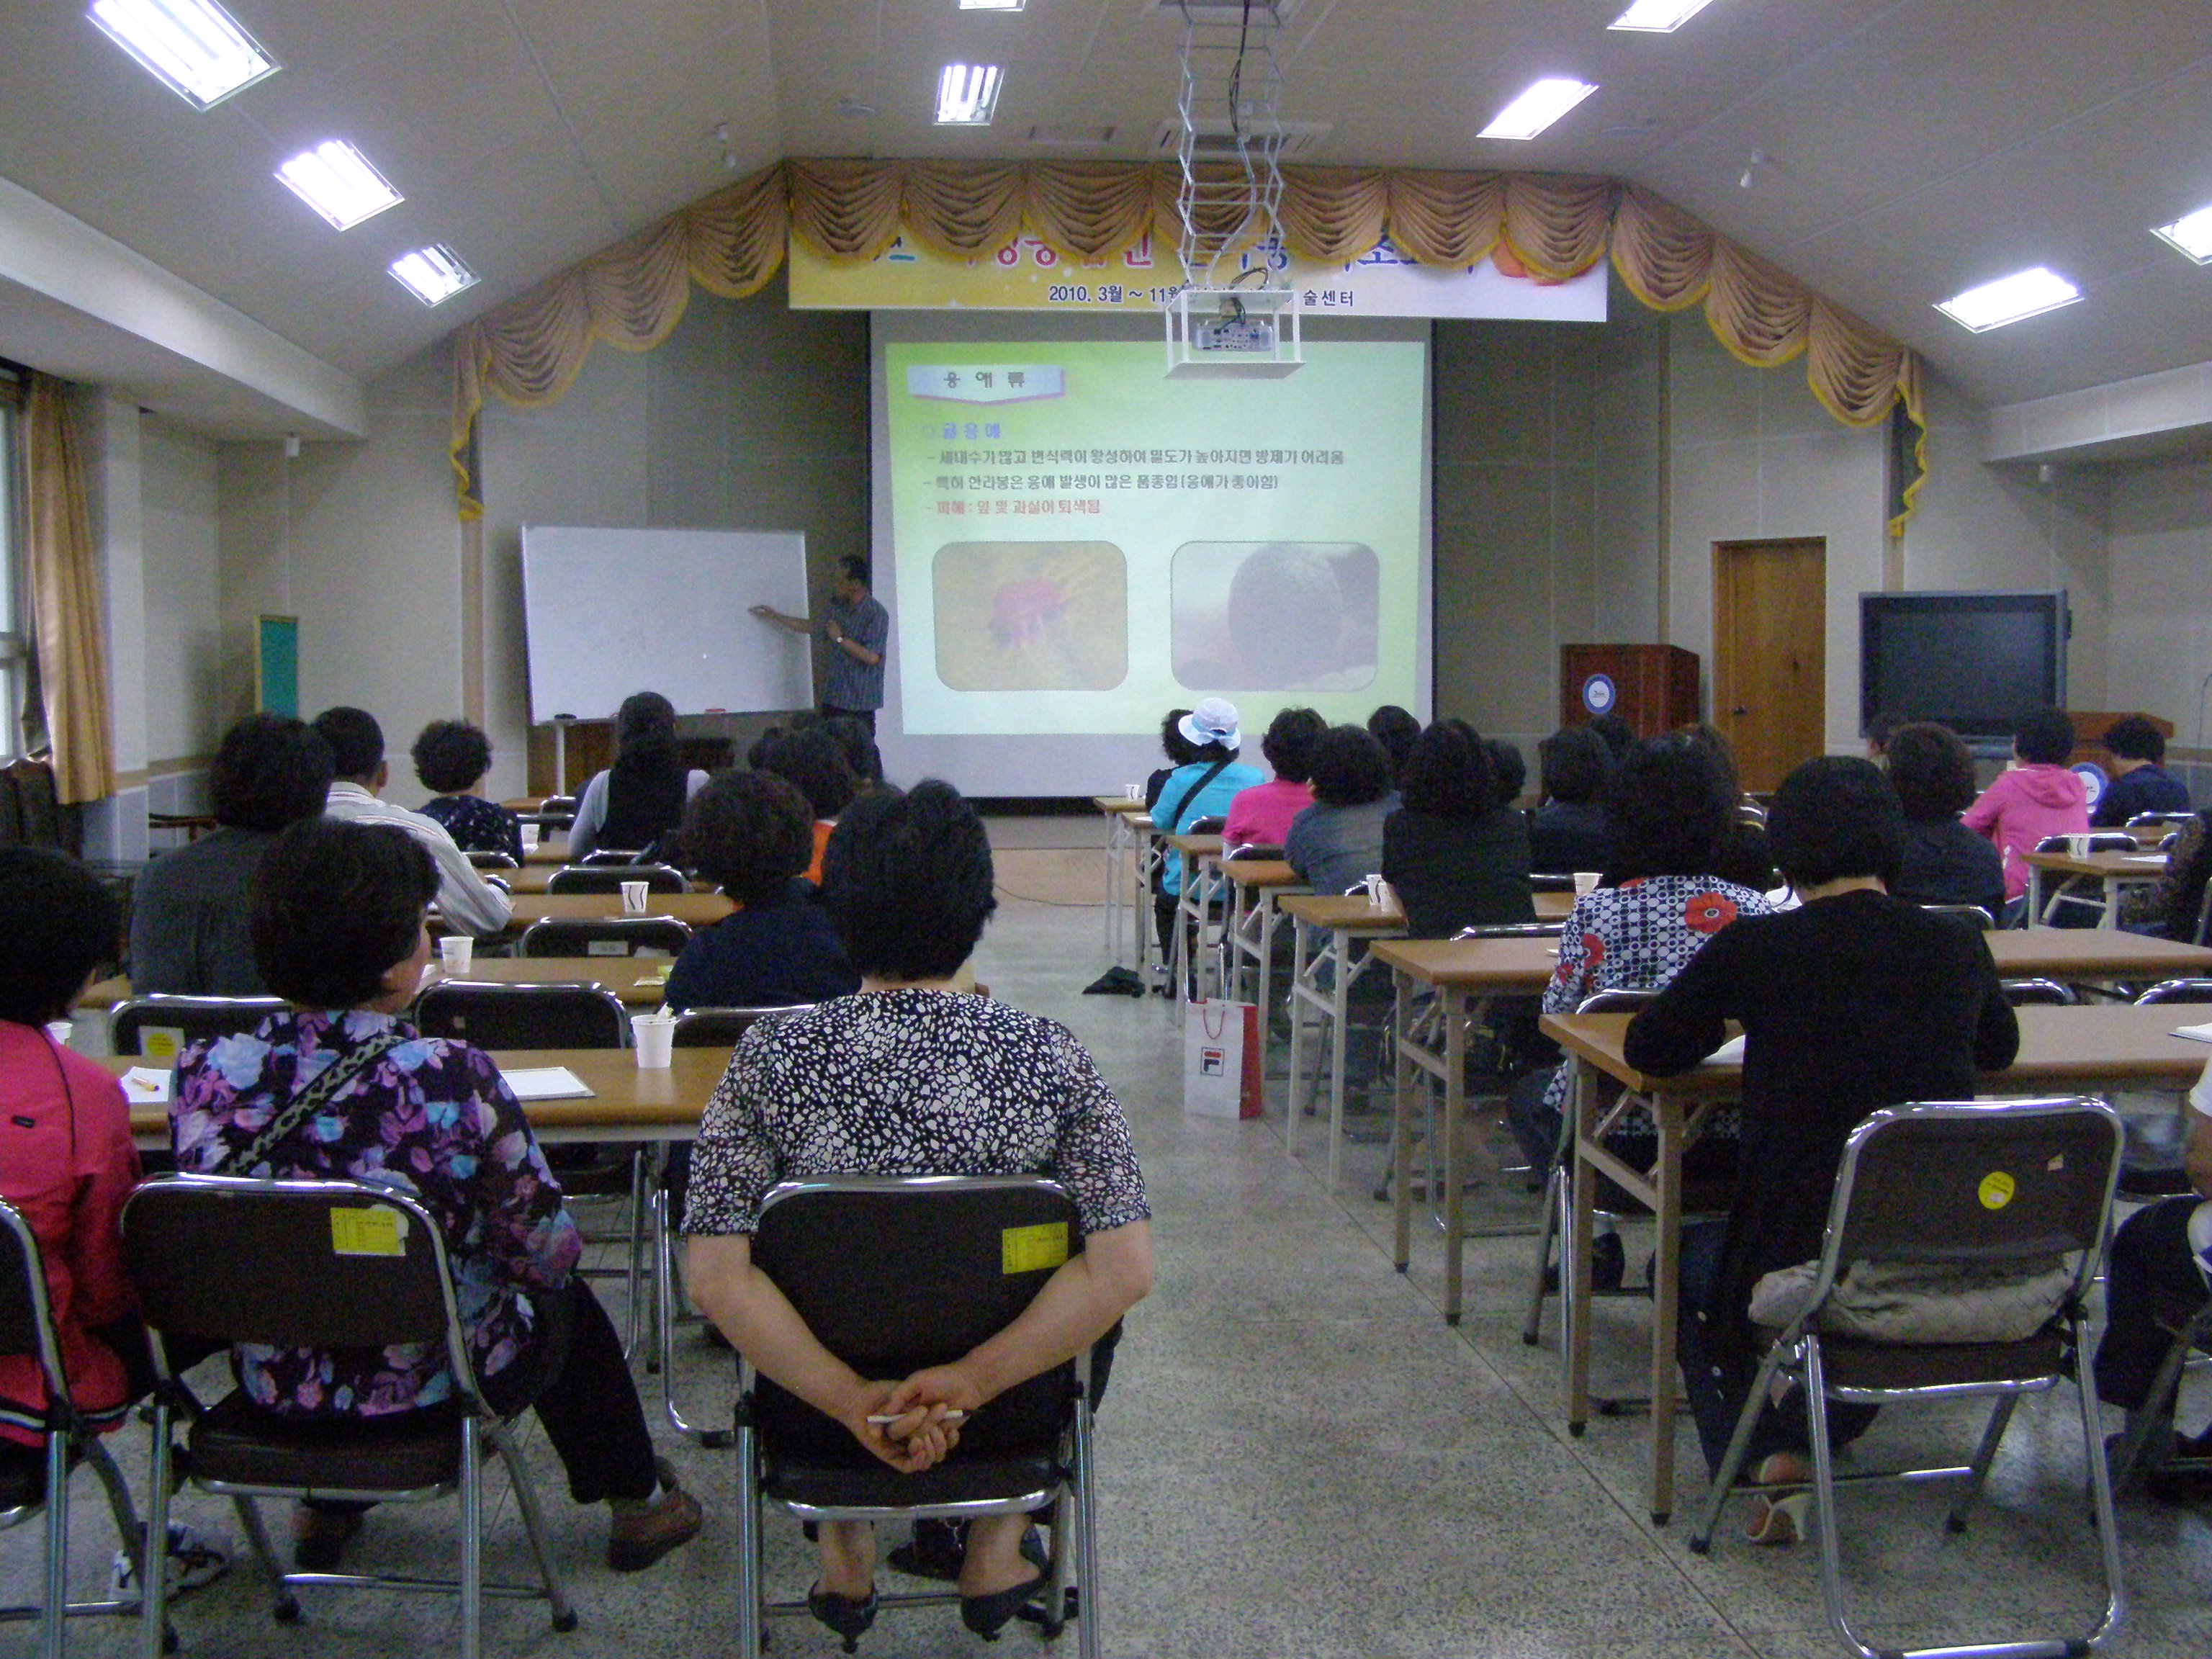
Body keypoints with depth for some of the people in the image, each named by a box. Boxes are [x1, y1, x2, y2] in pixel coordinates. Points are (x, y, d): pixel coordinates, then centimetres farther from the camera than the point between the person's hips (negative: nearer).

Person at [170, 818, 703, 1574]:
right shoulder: (452, 1079, -27)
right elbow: (548, 1250, -17)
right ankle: (635, 1501, 44)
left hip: (275, 1390, 4)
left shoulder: (205, 1073, -15)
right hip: (432, 1390, -4)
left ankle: (327, 1502, 46)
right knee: (566, 1301, 28)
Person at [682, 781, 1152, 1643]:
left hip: (817, 1401, 1)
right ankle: (997, 1548, 34)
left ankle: (842, 1550, 35)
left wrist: (851, 1398, -16)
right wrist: (973, 1379, -19)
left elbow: (714, 1276, -21)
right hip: (1013, 1401, 0)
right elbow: (1125, 1268, -22)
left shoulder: (770, 1059, -17)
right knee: (1086, 1298, 33)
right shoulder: (1049, 1056, -18)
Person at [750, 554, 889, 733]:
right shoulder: (837, 608, 12)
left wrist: (841, 638, -14)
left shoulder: (876, 613, -12)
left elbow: (872, 657, -20)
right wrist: (776, 616, 32)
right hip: (833, 699, 7)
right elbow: (811, 626, 29)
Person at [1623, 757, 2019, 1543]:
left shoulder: (1756, 948, -11)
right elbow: (1999, 1050, 21)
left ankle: (1768, 1454, 13)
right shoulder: (1958, 945, 0)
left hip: (1803, 1260, -4)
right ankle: (1825, 1433, 38)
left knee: (1693, 1258, 29)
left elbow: (1647, 1049, 2)